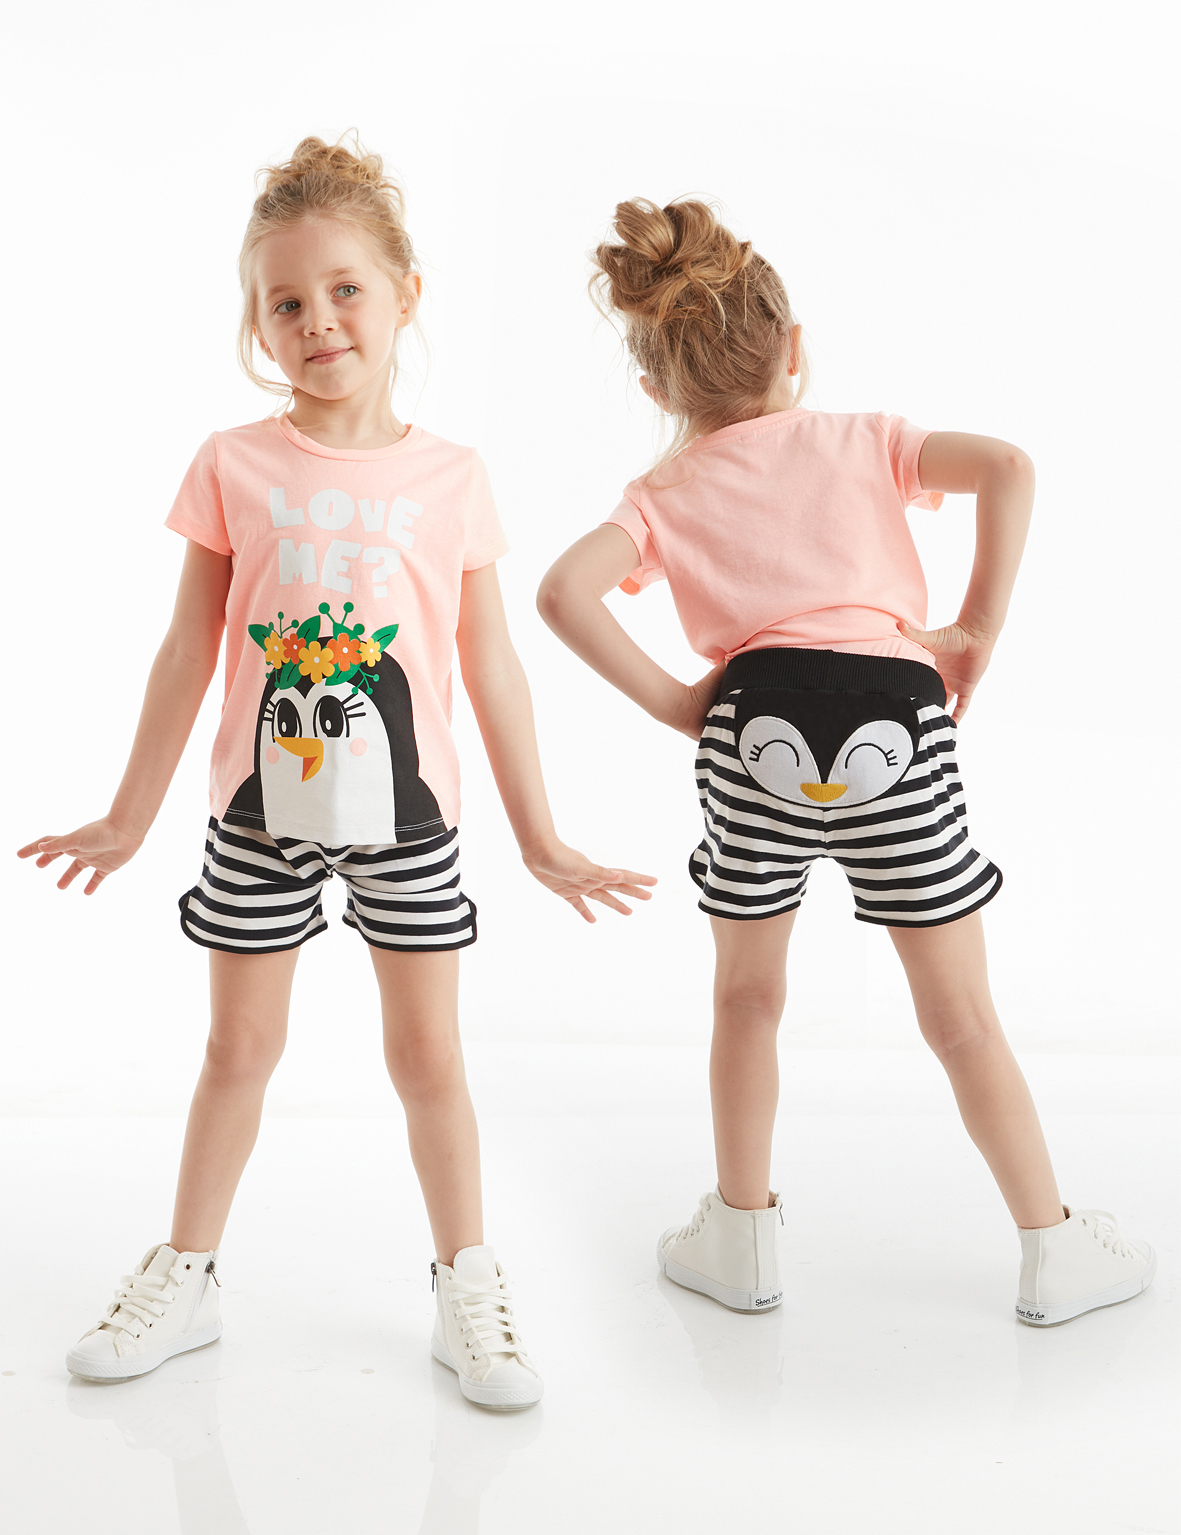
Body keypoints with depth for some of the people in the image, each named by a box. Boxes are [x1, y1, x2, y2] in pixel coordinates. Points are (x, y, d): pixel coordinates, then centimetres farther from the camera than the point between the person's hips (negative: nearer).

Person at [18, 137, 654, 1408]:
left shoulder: (450, 478, -3)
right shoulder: (233, 467, -3)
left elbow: (491, 668, 2)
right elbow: (188, 653, 3)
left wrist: (538, 837, 4)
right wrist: (129, 817, 6)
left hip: (404, 812, 0)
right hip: (261, 807, 1)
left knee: (428, 1051, 8)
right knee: (238, 1048, 13)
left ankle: (467, 1292, 23)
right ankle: (185, 1277, 30)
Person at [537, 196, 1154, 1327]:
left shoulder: (666, 494, 15)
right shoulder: (864, 440, 16)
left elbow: (564, 592, -3)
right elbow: (1008, 468, 0)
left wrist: (665, 699, 2)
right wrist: (978, 631, 3)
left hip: (754, 726, 0)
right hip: (898, 716, 0)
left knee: (746, 995, 22)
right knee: (960, 1015, 13)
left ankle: (742, 1240, 31)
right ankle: (1054, 1253, 23)